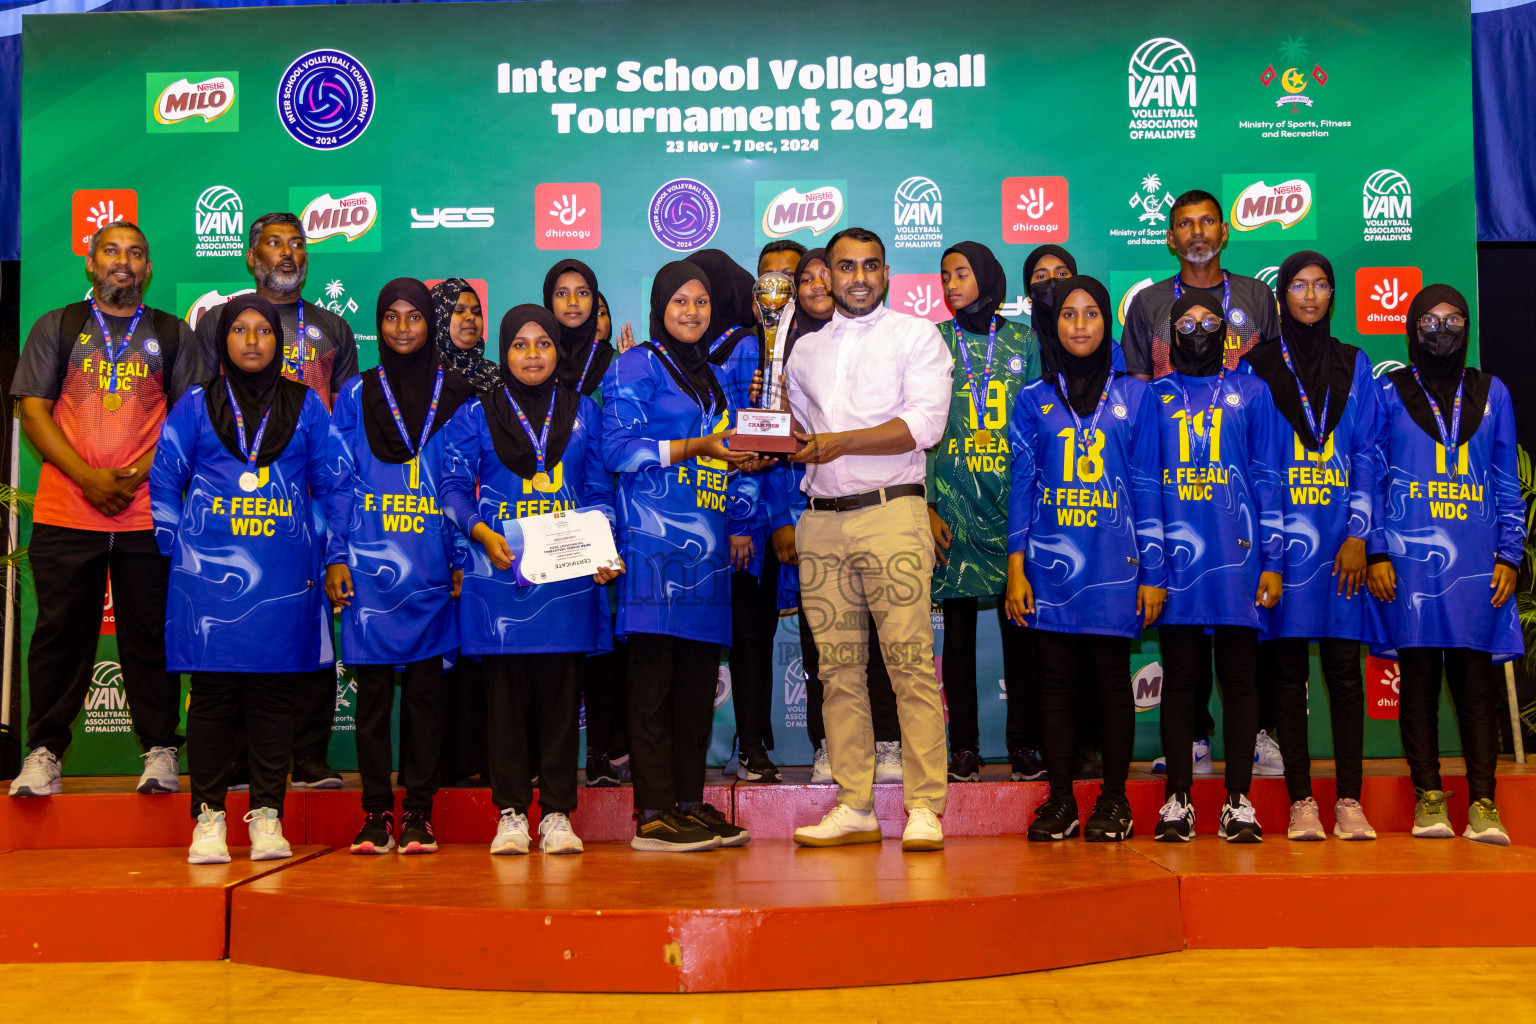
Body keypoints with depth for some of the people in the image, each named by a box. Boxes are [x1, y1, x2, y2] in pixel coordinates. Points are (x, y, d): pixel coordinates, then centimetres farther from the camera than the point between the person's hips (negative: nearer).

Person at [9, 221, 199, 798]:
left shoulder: (173, 335, 13)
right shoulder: (56, 328, 13)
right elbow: (33, 411, 4)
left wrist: (139, 472, -10)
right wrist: (89, 477, -9)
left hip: (149, 513, 0)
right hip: (64, 513, 0)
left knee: (151, 636, 1)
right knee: (59, 633, 2)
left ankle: (160, 751, 8)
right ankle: (44, 752, 10)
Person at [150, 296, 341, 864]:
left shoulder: (306, 406, 12)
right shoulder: (195, 404, 11)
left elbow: (329, 484, 13)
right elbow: (164, 481, 12)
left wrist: (319, 551, 6)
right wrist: (179, 550, 4)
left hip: (284, 577, 1)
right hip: (209, 573, 0)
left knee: (274, 692, 1)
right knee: (212, 691, -1)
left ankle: (267, 815, 8)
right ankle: (209, 816, 7)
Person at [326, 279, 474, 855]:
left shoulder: (455, 396, 9)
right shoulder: (356, 396, 10)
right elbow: (338, 481, 7)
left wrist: (463, 559, -1)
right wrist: (335, 557, -1)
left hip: (431, 568, 0)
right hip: (368, 565, 0)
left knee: (425, 686, 2)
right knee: (372, 687, 2)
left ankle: (419, 812, 10)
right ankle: (375, 812, 10)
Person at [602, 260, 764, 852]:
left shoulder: (709, 375, 24)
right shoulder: (638, 365, 1)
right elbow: (618, 448, -10)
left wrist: (739, 461, 7)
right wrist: (698, 446, -15)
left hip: (706, 545, 8)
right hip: (656, 541, -8)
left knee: (698, 678, 7)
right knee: (654, 678, -6)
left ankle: (690, 802, 14)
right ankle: (654, 814, -4)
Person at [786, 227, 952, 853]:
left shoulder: (916, 336, 6)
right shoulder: (806, 350, 21)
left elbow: (925, 423, -7)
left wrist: (841, 442, -12)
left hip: (891, 513, -4)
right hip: (821, 519, 5)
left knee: (911, 661, -9)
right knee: (838, 667, 3)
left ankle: (923, 808, -5)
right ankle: (854, 807, 8)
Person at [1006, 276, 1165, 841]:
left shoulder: (1135, 395, 8)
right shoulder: (1033, 399, 10)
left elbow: (1148, 487, 5)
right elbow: (1021, 485, 7)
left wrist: (1153, 572, 0)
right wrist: (1016, 568, -1)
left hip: (1114, 563, -1)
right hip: (1050, 562, 1)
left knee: (1112, 679, 2)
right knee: (1056, 680, 4)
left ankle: (1114, 800, 12)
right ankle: (1060, 800, 12)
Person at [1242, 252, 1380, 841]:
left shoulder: (1354, 365, 13)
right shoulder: (1255, 366, 8)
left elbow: (1366, 455, 8)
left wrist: (1358, 534, -3)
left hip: (1341, 539, 1)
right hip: (1280, 535, -1)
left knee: (1344, 668, 0)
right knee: (1288, 670, 0)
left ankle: (1350, 801, 5)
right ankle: (1301, 802, 5)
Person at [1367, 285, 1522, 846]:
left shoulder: (1491, 392, 15)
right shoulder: (1389, 392, 9)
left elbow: (1507, 482, 14)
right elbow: (1370, 477, 6)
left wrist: (1509, 556, 5)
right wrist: (1375, 552, -3)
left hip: (1476, 561, 1)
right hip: (1409, 557, -1)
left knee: (1476, 674, -1)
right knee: (1418, 674, 0)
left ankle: (1482, 802, 2)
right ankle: (1428, 797, 8)